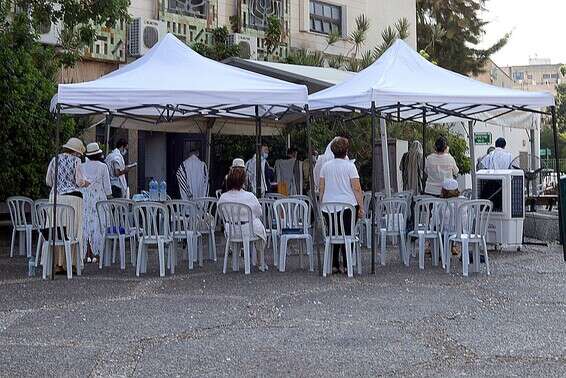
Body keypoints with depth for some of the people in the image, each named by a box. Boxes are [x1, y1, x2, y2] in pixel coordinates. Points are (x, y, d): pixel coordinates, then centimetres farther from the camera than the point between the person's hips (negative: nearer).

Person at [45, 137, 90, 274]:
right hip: (72, 197, -4)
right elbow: (80, 181, -5)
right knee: (72, 231, 1)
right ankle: (69, 264, -1)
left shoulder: (55, 159, 9)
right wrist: (86, 183, 16)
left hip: (55, 197, 4)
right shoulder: (75, 161, -3)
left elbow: (48, 181, 13)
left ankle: (57, 264, 4)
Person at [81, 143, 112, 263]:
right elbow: (107, 185, -1)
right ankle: (95, 253, 2)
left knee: (85, 224, 5)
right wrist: (109, 197, 8)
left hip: (84, 198, 3)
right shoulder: (103, 166, -3)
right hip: (99, 198, -2)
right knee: (98, 225, 2)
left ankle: (87, 254, 4)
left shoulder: (82, 166, 4)